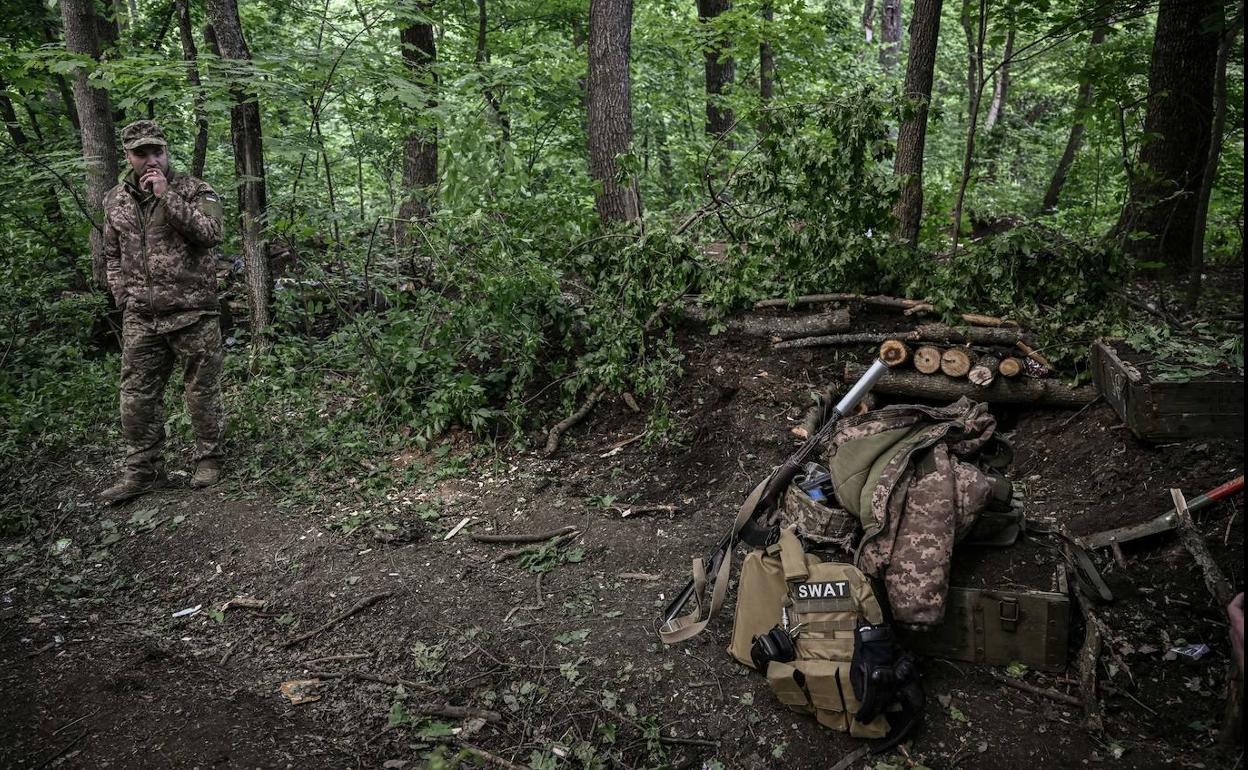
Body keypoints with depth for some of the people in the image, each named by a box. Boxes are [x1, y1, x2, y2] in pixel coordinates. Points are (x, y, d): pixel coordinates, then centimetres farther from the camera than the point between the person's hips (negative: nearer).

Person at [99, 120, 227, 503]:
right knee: (137, 396, 6)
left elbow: (210, 233, -20)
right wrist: (123, 296, 9)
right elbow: (112, 255, 20)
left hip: (192, 313, -4)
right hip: (140, 319, 4)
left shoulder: (194, 190, -2)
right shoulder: (115, 200, 11)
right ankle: (143, 471, 17)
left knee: (202, 391, 5)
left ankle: (208, 458, 21)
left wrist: (166, 196, -20)